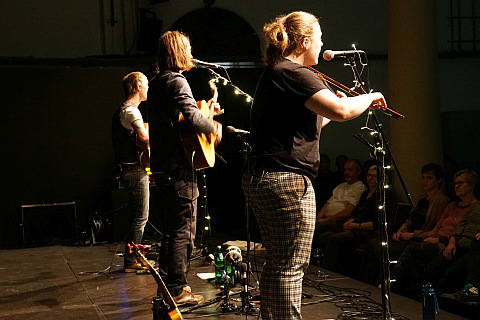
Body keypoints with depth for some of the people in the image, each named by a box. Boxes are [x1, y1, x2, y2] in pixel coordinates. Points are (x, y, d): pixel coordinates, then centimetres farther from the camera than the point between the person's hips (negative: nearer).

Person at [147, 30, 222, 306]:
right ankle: (177, 290, 3)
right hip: (179, 167, -10)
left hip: (162, 166, 10)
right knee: (183, 231, -2)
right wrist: (214, 127, -12)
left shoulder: (156, 82, 16)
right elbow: (190, 115, -28)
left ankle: (168, 284, 25)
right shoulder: (177, 81, -14)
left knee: (171, 229, 17)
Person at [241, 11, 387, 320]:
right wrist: (370, 97, -5)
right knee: (291, 266, -5)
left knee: (277, 263, 16)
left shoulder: (273, 74, 19)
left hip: (261, 179, 11)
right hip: (287, 180, -11)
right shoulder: (293, 73, -13)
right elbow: (341, 111, -23)